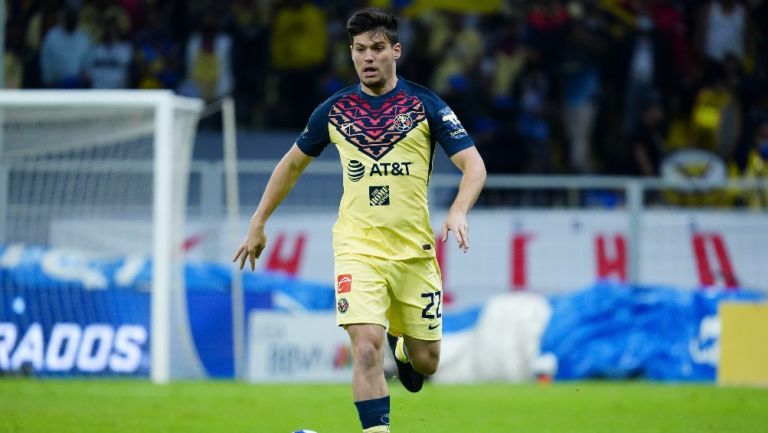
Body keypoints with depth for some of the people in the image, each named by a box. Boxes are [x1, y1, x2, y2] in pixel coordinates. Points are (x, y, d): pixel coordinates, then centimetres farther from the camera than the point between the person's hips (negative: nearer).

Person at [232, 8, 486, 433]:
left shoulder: (425, 105, -3)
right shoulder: (335, 110, 4)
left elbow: (473, 165, -7)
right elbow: (292, 163, 18)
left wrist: (458, 212, -26)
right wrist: (258, 223, 17)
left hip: (414, 249, 0)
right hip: (357, 247, 0)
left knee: (425, 362, 9)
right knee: (367, 347, -20)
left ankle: (401, 346, 46)